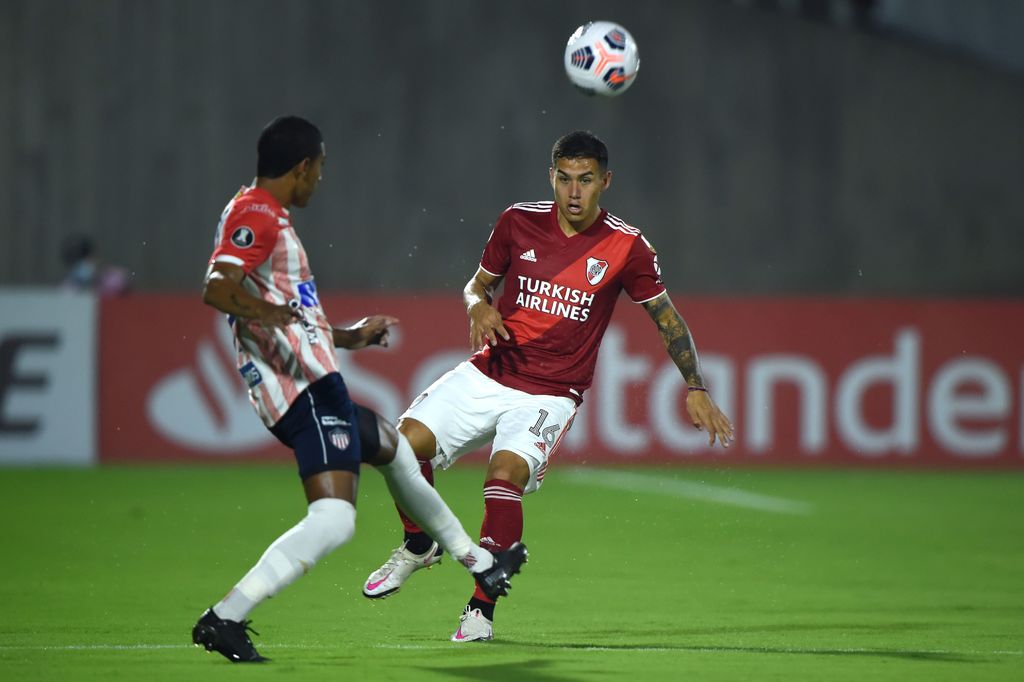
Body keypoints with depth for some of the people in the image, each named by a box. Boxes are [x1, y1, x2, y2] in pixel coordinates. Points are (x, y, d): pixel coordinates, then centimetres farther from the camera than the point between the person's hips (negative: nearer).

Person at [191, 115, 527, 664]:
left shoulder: (264, 216, 21)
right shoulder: (257, 214, -10)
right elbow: (216, 288, -27)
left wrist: (348, 336, 37)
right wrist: (268, 309, -39)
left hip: (313, 387, 11)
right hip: (308, 390, -11)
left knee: (392, 447, 31)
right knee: (334, 520, -21)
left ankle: (480, 564, 47)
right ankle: (223, 620, -27)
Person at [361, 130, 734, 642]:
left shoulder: (626, 247, -6)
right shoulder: (518, 221, 0)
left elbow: (667, 318, 5)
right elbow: (478, 283, 14)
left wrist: (696, 390, 1)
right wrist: (479, 307, -9)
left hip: (551, 393, -3)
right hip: (487, 374, 3)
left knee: (504, 477, -27)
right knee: (406, 440, -15)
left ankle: (482, 610, -14)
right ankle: (419, 544, 14)